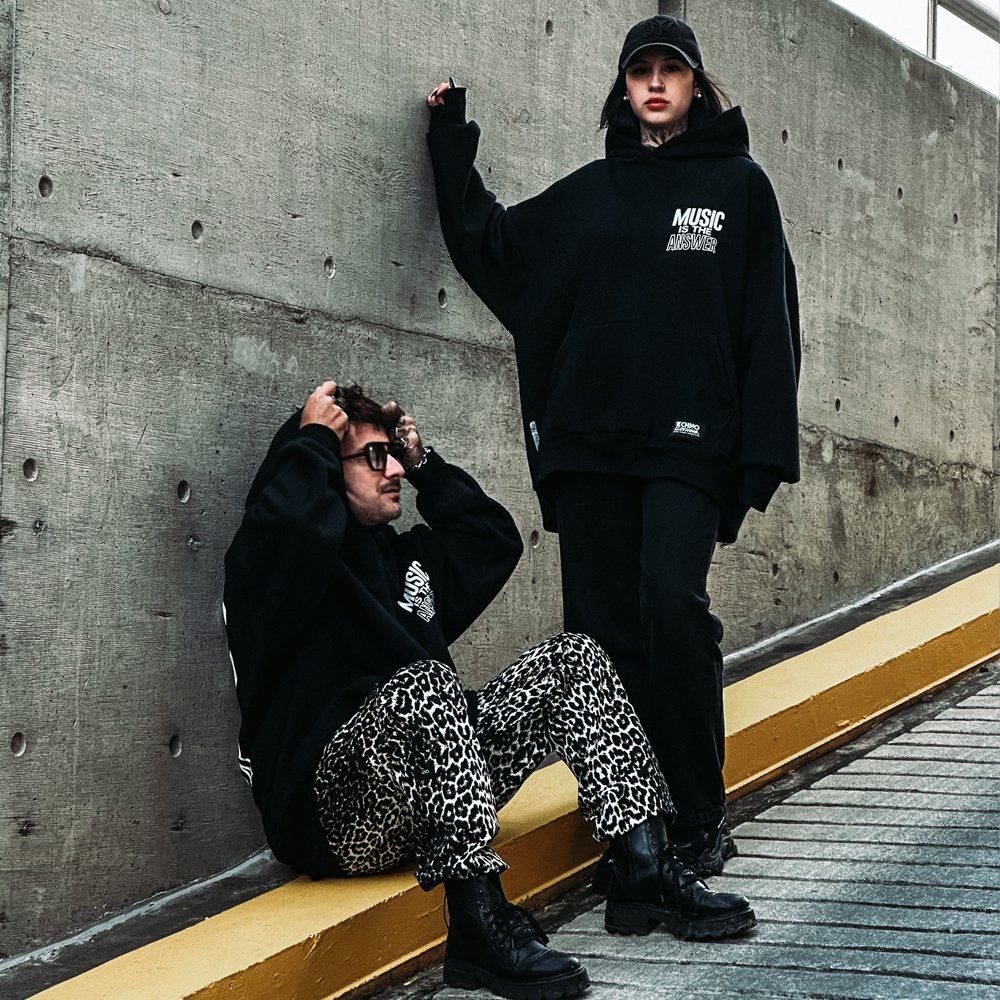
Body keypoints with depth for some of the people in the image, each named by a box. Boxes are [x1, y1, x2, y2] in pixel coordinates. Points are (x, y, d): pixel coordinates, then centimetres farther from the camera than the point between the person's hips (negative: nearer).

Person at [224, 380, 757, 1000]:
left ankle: (646, 872, -8)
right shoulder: (280, 559, -3)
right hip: (339, 815, -8)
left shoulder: (401, 555, 23)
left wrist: (422, 462, 25)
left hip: (434, 795, 8)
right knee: (425, 681, -37)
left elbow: (494, 538, 34)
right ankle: (481, 922, -38)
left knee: (574, 658, 1)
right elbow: (291, 520, -28)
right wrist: (312, 437, -10)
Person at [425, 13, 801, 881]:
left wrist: (763, 452, -5)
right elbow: (492, 247, 17)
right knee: (602, 630, 1)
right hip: (589, 446, 4)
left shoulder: (739, 184, 7)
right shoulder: (592, 191, 16)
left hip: (688, 444, -3)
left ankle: (697, 818, -5)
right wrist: (453, 149, 13)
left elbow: (769, 321, 2)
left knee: (673, 602, -18)